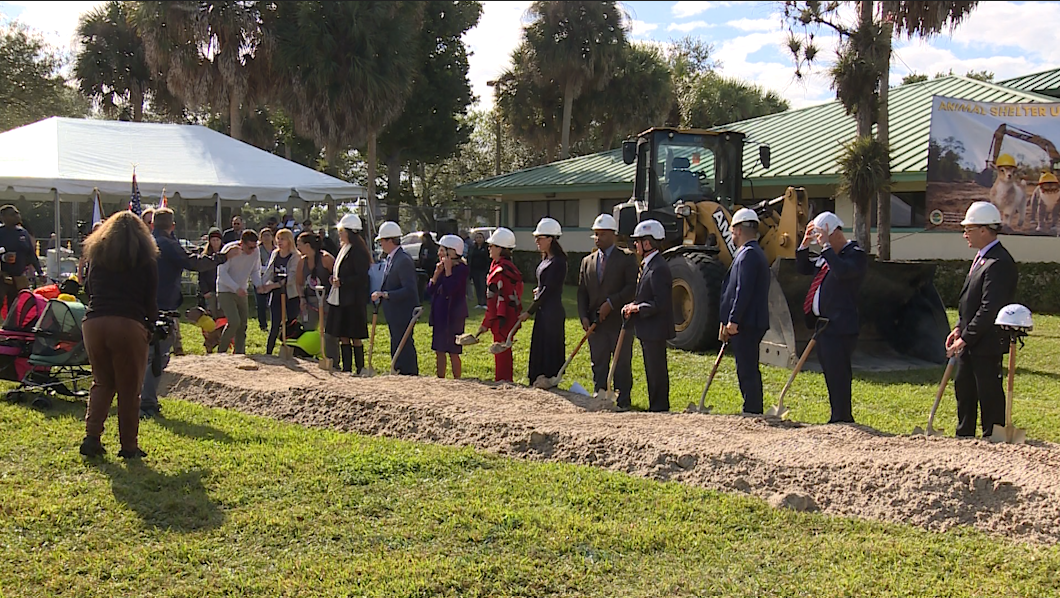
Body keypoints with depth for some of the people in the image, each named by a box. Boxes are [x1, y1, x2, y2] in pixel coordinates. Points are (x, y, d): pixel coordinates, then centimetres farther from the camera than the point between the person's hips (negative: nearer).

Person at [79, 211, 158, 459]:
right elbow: (150, 300, 6)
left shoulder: (98, 255, 16)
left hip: (93, 324, 3)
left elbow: (91, 291, 19)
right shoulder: (146, 259, 7)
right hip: (129, 325, -3)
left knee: (102, 383, 16)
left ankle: (92, 437, 4)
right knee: (129, 389, 4)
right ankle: (129, 446, 8)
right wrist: (151, 327, 17)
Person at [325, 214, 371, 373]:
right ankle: (346, 368, 17)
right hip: (340, 299, 9)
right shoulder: (344, 248, 14)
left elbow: (361, 277, -20)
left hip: (353, 301, -9)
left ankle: (360, 369, 5)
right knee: (343, 336, 11)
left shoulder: (358, 251, -15)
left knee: (355, 337, -3)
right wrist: (334, 277, 6)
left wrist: (342, 281, -19)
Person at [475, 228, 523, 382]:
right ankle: (507, 381, 27)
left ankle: (501, 382, 2)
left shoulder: (498, 270, -19)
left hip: (502, 318, -10)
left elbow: (494, 300, -21)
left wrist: (486, 323, -15)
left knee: (501, 352, -3)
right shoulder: (511, 267, 11)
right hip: (511, 316, 10)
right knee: (504, 350, 18)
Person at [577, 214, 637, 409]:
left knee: (622, 363, -1)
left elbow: (633, 287, -8)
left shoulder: (626, 258, 0)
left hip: (619, 320, -4)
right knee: (598, 363, 7)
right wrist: (584, 316, 1)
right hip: (595, 321, 5)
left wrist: (611, 303, -16)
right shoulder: (587, 261, 14)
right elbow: (582, 292, 14)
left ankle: (622, 400, 5)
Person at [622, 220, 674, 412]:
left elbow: (660, 304, -24)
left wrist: (637, 308, -15)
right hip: (649, 331, 11)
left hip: (655, 330, -11)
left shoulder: (658, 268, -19)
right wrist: (633, 306, 5)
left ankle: (659, 407, 2)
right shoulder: (649, 264, 14)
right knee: (653, 370, 16)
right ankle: (656, 406, 24)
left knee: (656, 371, -4)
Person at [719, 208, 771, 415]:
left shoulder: (748, 254, -13)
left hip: (745, 324, -11)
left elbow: (743, 291, -22)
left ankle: (751, 412, -5)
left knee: (747, 371, -8)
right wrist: (726, 322, 20)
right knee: (749, 371, 15)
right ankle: (754, 412, 22)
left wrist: (733, 321, -22)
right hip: (750, 323, 11)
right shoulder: (754, 253, 20)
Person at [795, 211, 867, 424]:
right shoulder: (826, 256, 18)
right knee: (831, 375, 14)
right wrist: (805, 243, 10)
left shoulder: (856, 254, -8)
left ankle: (842, 418, -6)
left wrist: (826, 245, -21)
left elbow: (842, 271, -27)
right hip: (823, 325, 9)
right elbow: (802, 268, 24)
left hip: (840, 328, -9)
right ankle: (839, 417, 22)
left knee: (838, 374, -9)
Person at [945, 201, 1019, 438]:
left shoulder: (999, 263, -20)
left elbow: (990, 309, -24)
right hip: (970, 341, 10)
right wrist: (960, 328, 8)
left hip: (987, 343, -10)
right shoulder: (981, 258, 12)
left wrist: (966, 338, -21)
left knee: (989, 394, -1)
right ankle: (964, 437, 30)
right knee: (963, 388, 18)